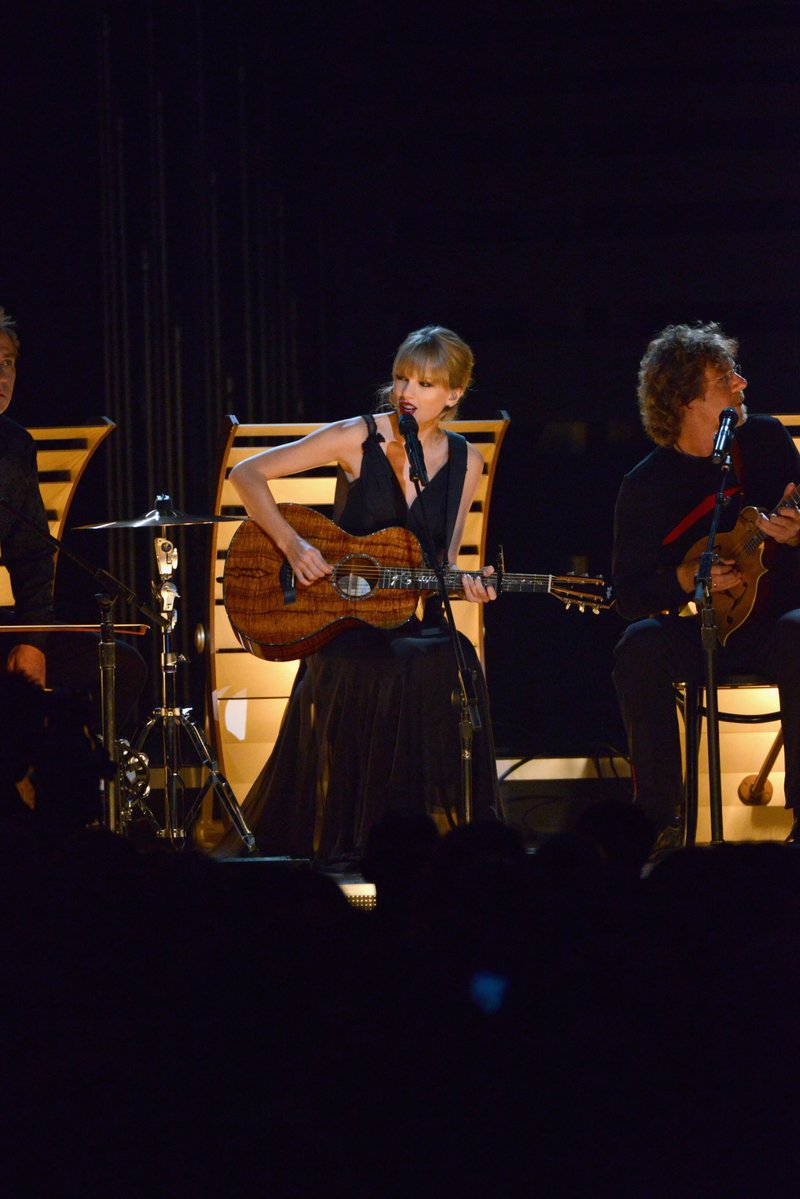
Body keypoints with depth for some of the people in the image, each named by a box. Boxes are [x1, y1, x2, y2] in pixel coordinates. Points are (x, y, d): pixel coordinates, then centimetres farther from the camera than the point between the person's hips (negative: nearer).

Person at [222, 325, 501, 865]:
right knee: (377, 676, -33)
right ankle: (350, 843, -20)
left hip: (415, 619, 3)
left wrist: (467, 585, -9)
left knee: (455, 667, -29)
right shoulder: (359, 438, -4)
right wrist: (292, 545, -16)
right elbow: (247, 474, -5)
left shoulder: (465, 462, 7)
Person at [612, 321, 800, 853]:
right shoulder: (647, 485, -4)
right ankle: (659, 823, -27)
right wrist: (684, 580, -21)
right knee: (640, 646, -31)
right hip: (694, 630, 0)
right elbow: (629, 592, -2)